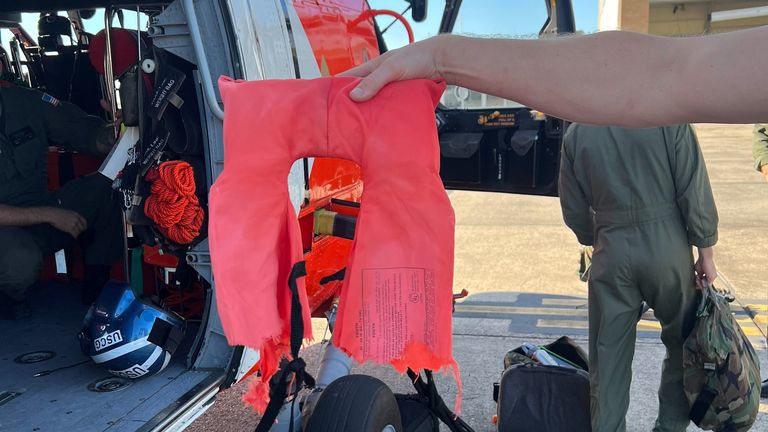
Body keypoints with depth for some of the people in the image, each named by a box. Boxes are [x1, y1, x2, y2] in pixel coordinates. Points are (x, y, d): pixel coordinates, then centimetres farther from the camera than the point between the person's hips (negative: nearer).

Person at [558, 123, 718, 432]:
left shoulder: (576, 134, -1)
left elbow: (573, 210, 5)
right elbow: (695, 192, -8)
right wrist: (706, 252, 2)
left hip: (611, 253, 2)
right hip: (667, 248, -1)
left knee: (608, 353, 11)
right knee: (683, 341, 20)